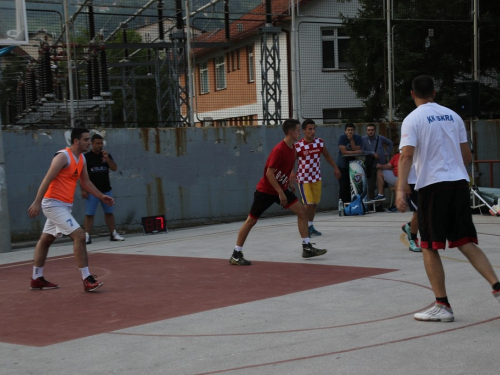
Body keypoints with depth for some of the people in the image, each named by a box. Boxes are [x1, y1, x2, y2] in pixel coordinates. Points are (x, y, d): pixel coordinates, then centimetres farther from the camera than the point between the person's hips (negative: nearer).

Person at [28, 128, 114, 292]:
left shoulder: (81, 158, 10)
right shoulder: (63, 156, -17)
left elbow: (85, 182, 21)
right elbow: (47, 180, -21)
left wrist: (101, 196, 15)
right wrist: (37, 202, -25)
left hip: (64, 205, 10)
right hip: (54, 203, -10)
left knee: (46, 240, 18)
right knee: (79, 235, -17)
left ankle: (36, 279, 29)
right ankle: (87, 280, -16)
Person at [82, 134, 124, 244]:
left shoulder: (106, 155, 7)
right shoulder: (86, 157, -4)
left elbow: (114, 168, 0)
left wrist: (107, 158, -14)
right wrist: (83, 190, -11)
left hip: (106, 190, 4)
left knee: (109, 212, 9)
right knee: (89, 214, -4)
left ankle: (113, 234, 16)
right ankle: (87, 236, -2)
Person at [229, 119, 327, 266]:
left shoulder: (292, 148, 3)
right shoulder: (279, 150, -24)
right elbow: (269, 173, -25)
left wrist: (288, 183, 18)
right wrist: (280, 193, -24)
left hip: (281, 189, 8)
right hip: (266, 190, -8)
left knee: (301, 211, -2)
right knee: (251, 220, -1)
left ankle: (307, 248, 3)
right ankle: (236, 255, 7)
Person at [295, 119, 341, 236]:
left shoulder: (320, 142, -4)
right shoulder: (297, 146, -17)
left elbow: (327, 155, 11)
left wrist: (335, 168, 12)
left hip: (316, 178, 5)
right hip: (304, 179, -5)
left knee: (315, 203, 10)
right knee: (309, 204, -11)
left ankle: (310, 226, 25)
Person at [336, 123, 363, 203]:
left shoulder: (357, 138, 0)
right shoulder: (342, 137, -10)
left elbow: (357, 150, -12)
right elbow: (344, 151, -19)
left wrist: (351, 140, -18)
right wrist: (356, 152, -15)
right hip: (342, 165, -3)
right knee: (343, 186, -8)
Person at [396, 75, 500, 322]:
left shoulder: (412, 119, -2)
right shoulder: (452, 115, 14)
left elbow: (407, 155, -16)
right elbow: (467, 156, 17)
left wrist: (401, 188, -21)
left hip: (433, 185, -5)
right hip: (459, 183, 5)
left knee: (430, 248, 4)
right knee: (466, 243, 10)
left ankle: (442, 306, 4)